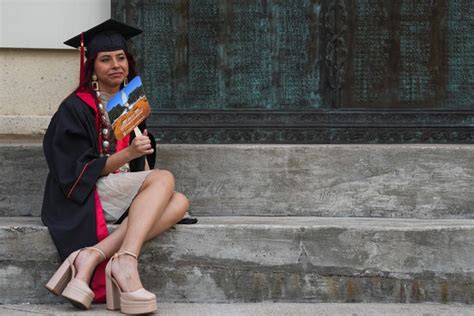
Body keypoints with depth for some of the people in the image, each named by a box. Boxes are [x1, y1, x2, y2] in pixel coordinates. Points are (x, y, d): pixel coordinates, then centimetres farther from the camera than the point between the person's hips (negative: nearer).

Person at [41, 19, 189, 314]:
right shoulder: (76, 108, -7)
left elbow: (143, 162, 22)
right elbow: (78, 172, -12)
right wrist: (128, 154, -24)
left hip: (126, 195, 7)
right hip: (84, 195, -7)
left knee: (180, 202, -21)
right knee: (165, 179, -25)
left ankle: (92, 256, -32)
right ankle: (125, 260, -42)